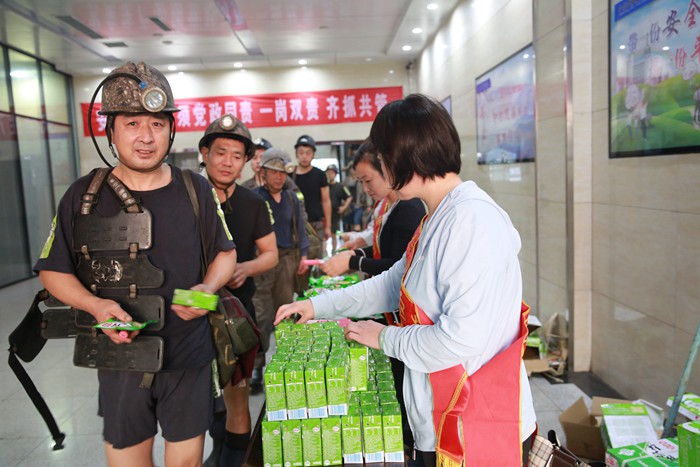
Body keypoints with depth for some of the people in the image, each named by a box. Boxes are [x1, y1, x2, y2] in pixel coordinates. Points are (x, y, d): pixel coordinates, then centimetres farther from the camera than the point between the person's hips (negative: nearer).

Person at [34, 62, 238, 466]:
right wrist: (95, 305, -15)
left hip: (189, 356, 0)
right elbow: (54, 271, 3)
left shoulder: (195, 190, -2)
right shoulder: (84, 195, -3)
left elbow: (226, 254, 6)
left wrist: (208, 288, -14)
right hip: (119, 354, 0)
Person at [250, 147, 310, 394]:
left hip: (288, 259, 5)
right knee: (261, 316, -7)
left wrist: (303, 255, 6)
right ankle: (256, 367, 1)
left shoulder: (292, 199, 15)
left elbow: (299, 229, 18)